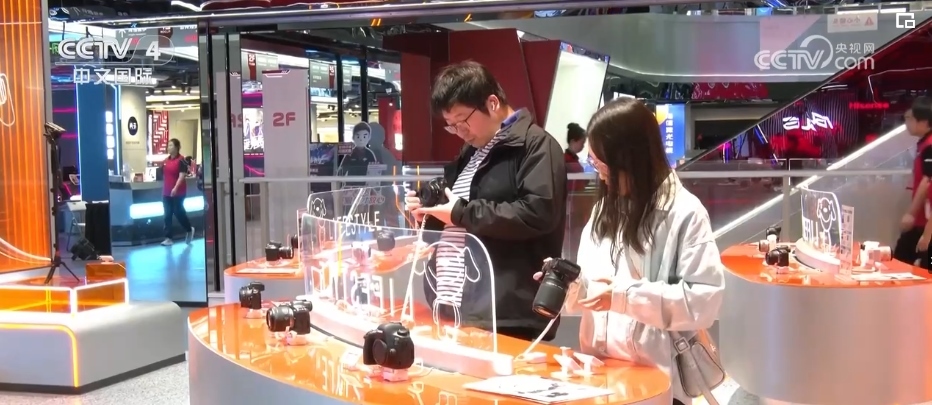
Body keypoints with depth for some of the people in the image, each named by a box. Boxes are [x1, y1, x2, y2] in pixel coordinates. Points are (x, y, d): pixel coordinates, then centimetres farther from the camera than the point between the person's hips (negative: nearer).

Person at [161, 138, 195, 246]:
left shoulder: (181, 160, -11)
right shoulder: (166, 160, 10)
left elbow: (182, 176, -19)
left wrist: (175, 188, -29)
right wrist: (164, 188, 19)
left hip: (178, 192, -7)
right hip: (166, 192, 7)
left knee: (178, 212, 1)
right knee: (167, 215, 4)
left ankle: (189, 230, 27)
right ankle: (168, 238, 7)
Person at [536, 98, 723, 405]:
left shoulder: (685, 212, -10)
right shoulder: (605, 209, 11)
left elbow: (705, 301, -16)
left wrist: (625, 296, -21)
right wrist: (569, 285, -6)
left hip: (655, 378, -6)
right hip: (599, 370, 6)